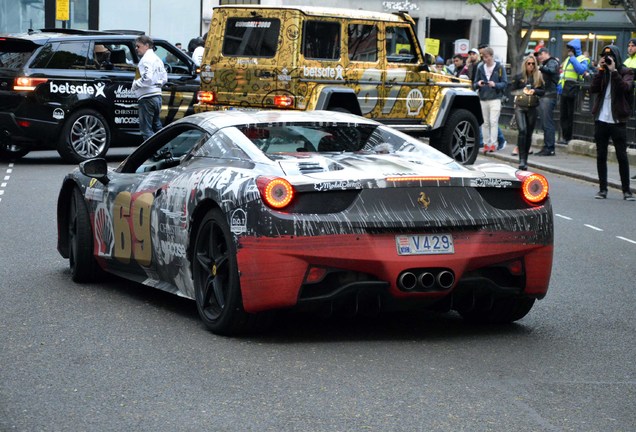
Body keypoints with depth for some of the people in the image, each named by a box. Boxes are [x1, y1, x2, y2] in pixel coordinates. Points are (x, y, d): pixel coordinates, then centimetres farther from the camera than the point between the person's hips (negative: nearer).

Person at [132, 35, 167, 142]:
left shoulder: (146, 59, -13)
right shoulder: (157, 59, 18)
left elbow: (147, 78, -25)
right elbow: (164, 78, 20)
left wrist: (135, 84, -12)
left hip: (147, 97, -10)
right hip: (157, 96, 10)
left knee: (146, 129, -8)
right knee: (157, 126, 20)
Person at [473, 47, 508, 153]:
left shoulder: (499, 67, 1)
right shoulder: (480, 68, 11)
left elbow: (505, 83, -2)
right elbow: (475, 84, 13)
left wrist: (495, 84, -19)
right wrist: (478, 84, -10)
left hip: (495, 98, -4)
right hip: (483, 99, 4)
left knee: (493, 121, -10)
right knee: (485, 123, 5)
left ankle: (493, 144, -10)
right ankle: (486, 143, 10)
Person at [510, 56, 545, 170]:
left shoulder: (538, 77, 7)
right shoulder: (518, 77, 4)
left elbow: (543, 91, 6)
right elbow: (512, 91, 5)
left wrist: (535, 91, -14)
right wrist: (523, 91, -12)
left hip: (533, 108, 2)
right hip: (520, 107, -2)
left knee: (529, 133, 6)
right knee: (522, 130, -18)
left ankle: (525, 160, 17)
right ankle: (522, 159, -19)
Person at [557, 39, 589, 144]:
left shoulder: (582, 59, -3)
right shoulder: (568, 59, 21)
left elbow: (581, 70, -21)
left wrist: (573, 58, -16)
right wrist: (560, 84, 14)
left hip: (573, 88, -8)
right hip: (564, 88, 8)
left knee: (570, 114, -5)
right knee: (564, 113, 8)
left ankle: (568, 137, -1)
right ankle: (564, 137, 13)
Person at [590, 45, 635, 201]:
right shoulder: (602, 72, 9)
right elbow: (593, 89, -6)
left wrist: (613, 71, -20)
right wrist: (600, 71, -11)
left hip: (618, 121, -4)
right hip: (601, 119, 4)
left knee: (622, 156, -1)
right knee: (601, 156, 7)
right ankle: (602, 189, 13)